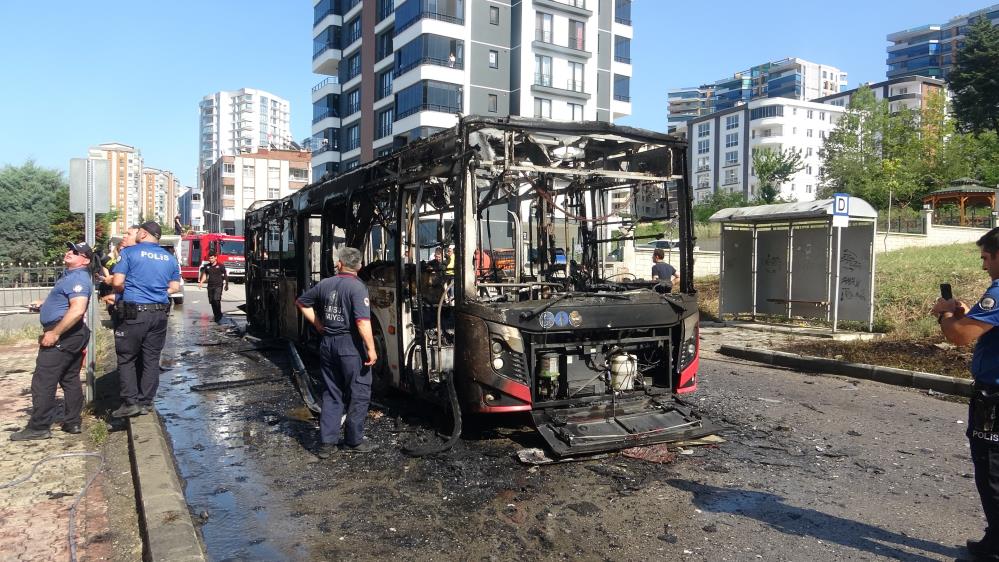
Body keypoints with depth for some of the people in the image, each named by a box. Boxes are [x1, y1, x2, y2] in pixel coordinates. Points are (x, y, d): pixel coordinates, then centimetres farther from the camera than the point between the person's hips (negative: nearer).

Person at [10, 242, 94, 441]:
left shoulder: (77, 278, -18)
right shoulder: (71, 274, 16)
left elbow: (77, 310, -30)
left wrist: (54, 334, -26)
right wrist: (43, 303, 21)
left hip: (62, 336, -11)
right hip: (72, 335, 11)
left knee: (42, 382, -6)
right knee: (70, 379, 12)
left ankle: (38, 428, -1)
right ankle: (72, 423, 18)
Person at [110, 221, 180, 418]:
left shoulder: (129, 252, -4)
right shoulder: (170, 258, 10)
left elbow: (117, 282, -10)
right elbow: (174, 287, 10)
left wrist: (128, 292, 9)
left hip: (133, 312, -4)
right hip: (159, 314, 4)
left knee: (127, 359, 6)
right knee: (151, 359, 9)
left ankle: (130, 402, 3)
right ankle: (145, 402, 14)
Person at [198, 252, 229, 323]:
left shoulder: (220, 266, -1)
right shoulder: (207, 266, 10)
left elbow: (225, 276, 4)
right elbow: (205, 275, 14)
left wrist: (226, 284, 3)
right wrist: (201, 282, -1)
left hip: (218, 286, -5)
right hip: (210, 286, 5)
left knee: (216, 300, -18)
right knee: (212, 301, 6)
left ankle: (219, 314, -4)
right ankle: (215, 315, 19)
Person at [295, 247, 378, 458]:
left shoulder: (325, 284, 6)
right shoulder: (357, 287, -13)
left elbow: (301, 302, 19)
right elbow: (362, 321, -22)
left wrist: (319, 325, 18)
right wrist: (371, 349, -18)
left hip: (328, 344, 6)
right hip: (350, 345, -6)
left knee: (331, 394, 14)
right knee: (358, 394, 8)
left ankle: (327, 442, 15)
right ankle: (353, 441, 15)